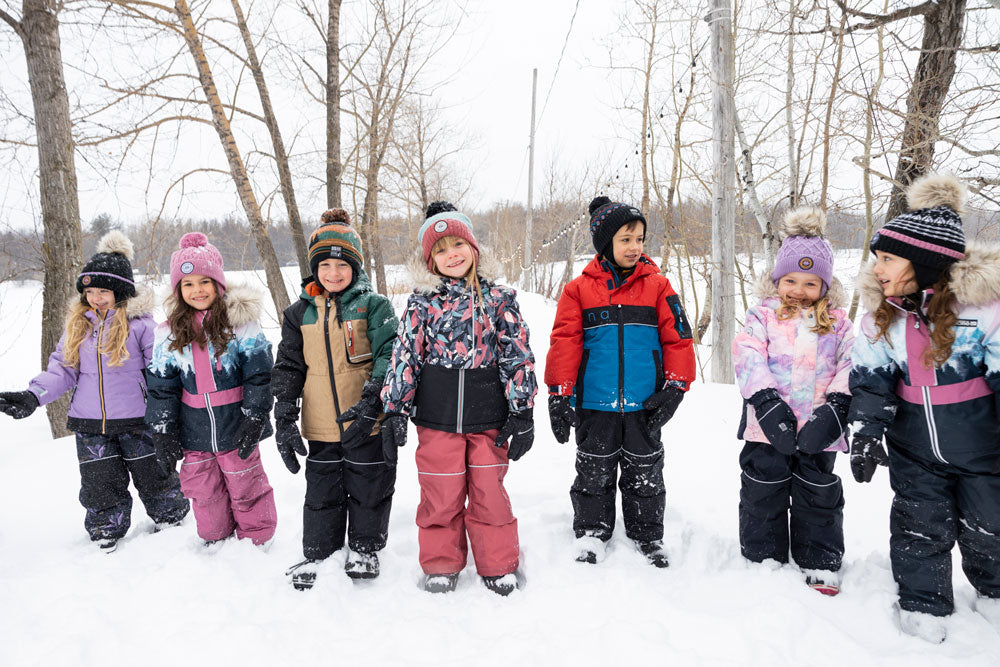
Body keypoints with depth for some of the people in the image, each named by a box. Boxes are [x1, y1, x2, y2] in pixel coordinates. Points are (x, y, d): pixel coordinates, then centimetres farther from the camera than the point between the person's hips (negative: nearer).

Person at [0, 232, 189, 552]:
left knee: (154, 481, 11)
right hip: (90, 425, 4)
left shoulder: (140, 323, -10)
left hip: (136, 421, -4)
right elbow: (62, 367, 8)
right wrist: (33, 396, -7)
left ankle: (171, 522, 33)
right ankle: (105, 540, 32)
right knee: (100, 488, 15)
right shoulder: (79, 324, 6)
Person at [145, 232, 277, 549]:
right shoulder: (169, 333, 1)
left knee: (246, 490, 9)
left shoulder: (239, 321, -9)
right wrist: (163, 434, 2)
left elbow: (259, 375, -9)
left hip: (235, 427, -3)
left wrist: (253, 420, -12)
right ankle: (215, 543, 37)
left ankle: (257, 542, 28)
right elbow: (161, 388, 5)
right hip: (194, 434, 4)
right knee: (204, 494, 17)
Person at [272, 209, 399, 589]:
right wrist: (284, 421, 1)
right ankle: (317, 554, 34)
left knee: (369, 490, 11)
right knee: (322, 493, 15)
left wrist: (370, 405, -25)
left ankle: (365, 549, 33)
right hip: (321, 429, 3)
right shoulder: (299, 313, 6)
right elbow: (287, 368, 9)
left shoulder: (373, 305, -5)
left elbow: (389, 356, -13)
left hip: (368, 424, -3)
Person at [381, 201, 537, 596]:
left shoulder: (499, 297, 1)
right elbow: (405, 356, 3)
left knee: (489, 493, 7)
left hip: (488, 416, 0)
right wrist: (394, 411, -2)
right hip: (436, 416, 1)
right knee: (440, 496, 9)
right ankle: (441, 566, 29)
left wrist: (522, 413, -2)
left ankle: (498, 566, 26)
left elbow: (518, 355, 1)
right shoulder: (423, 302, 3)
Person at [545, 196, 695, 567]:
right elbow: (564, 342, -2)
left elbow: (678, 338, 2)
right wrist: (559, 395, -5)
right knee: (594, 472, 13)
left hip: (644, 405, 1)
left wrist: (674, 387, -5)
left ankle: (648, 536, 32)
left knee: (645, 473, 14)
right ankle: (591, 532, 30)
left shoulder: (657, 286, 2)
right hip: (594, 404, -1)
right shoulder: (579, 289, -1)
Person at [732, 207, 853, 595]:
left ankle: (820, 566, 31)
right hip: (768, 430, -1)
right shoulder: (762, 316, 0)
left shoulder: (838, 324, 7)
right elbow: (749, 358, -11)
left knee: (819, 499, 14)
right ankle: (762, 561, 27)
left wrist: (836, 407, -14)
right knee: (763, 497, 10)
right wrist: (766, 401, -23)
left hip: (817, 433, 2)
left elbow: (850, 367, 1)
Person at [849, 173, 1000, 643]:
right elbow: (871, 377, 0)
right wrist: (866, 431, -9)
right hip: (914, 449, 3)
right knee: (920, 526, 9)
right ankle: (923, 604, 29)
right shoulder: (882, 311, -5)